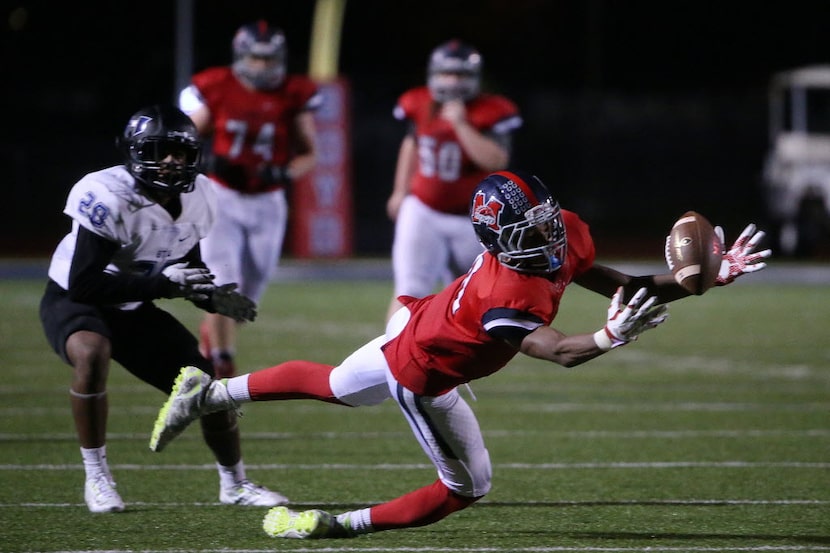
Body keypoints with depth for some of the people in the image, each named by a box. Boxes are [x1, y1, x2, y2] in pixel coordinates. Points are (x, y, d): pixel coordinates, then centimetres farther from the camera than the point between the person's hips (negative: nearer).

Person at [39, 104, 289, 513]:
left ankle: (234, 483, 32)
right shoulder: (107, 197, -31)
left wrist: (212, 298, -12)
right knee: (92, 354, -39)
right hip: (73, 301, -6)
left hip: (133, 310, 6)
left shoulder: (196, 199, -8)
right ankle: (96, 478, -22)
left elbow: (187, 266, 9)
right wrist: (159, 283, -37)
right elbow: (84, 284, -32)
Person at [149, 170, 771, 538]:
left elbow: (624, 287, -11)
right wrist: (609, 338, -60)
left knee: (331, 386, 32)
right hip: (423, 374, -9)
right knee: (467, 487, 5)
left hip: (416, 326, 9)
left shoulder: (566, 236, -16)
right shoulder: (508, 297, -40)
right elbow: (561, 353, -42)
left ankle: (208, 393, 41)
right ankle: (342, 524, 12)